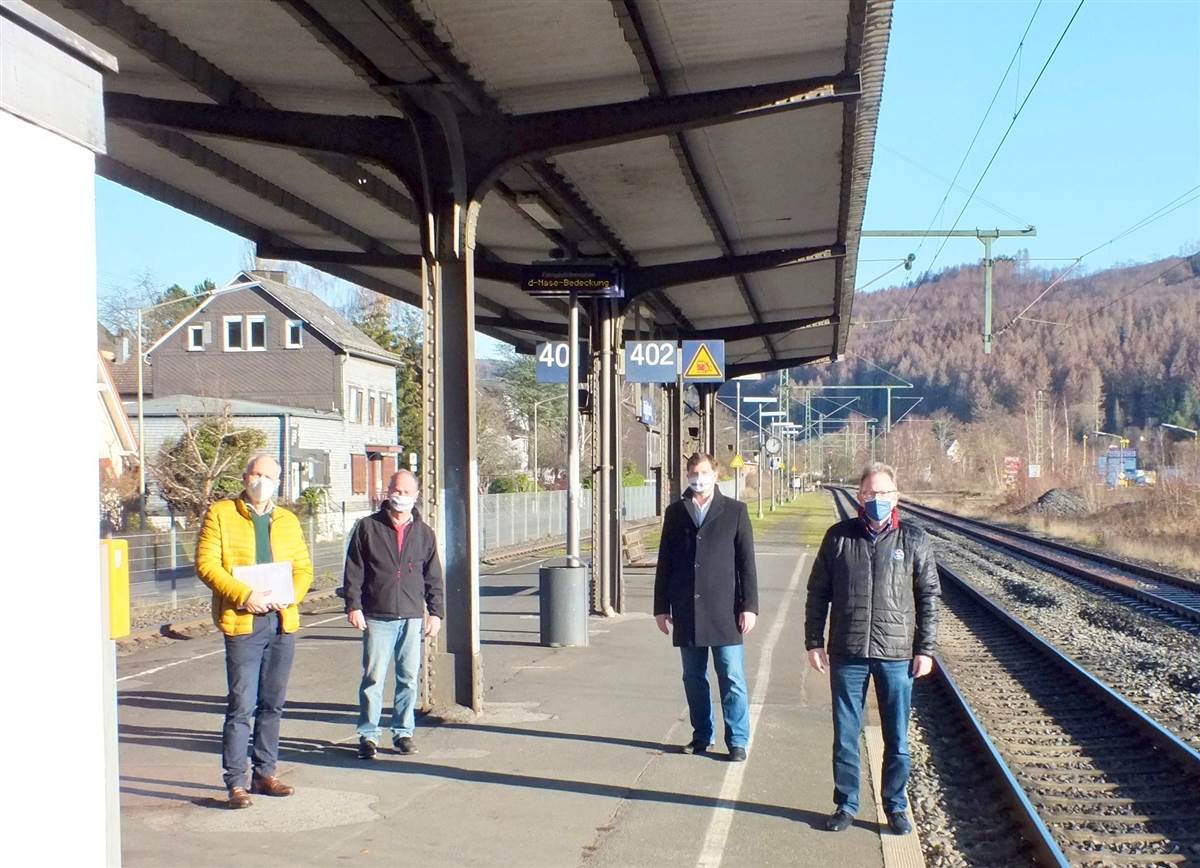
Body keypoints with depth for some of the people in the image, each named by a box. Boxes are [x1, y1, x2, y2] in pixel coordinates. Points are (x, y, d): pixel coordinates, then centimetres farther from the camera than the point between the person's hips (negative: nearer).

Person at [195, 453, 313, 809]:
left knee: (272, 704, 12)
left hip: (283, 622, 5)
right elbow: (206, 564, -7)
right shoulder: (220, 514, 1)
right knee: (241, 706, -5)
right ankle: (236, 782, 3)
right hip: (242, 623, -5)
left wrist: (290, 595, -7)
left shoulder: (288, 521, 15)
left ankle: (265, 774, 22)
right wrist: (245, 596, -18)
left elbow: (303, 567, 14)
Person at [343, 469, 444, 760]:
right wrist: (353, 605, -5)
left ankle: (403, 732, 17)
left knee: (409, 678, 6)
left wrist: (436, 612, 8)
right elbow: (353, 570, 3)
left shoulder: (424, 533, 11)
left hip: (412, 616, 2)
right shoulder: (368, 527, 4)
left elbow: (433, 577, 13)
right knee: (373, 677, -2)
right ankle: (368, 735, 7)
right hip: (376, 616, -2)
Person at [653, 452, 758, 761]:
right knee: (693, 678, 10)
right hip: (686, 612, 3)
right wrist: (661, 607, 7)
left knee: (732, 678, -1)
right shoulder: (675, 512, 9)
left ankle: (737, 741, 7)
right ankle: (702, 735, 22)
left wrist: (749, 606, -5)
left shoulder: (735, 511, 2)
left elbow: (746, 562, 1)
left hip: (724, 609, -3)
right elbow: (665, 562, 10)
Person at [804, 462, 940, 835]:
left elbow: (929, 597, 4)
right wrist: (814, 642, 2)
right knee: (845, 736, 9)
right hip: (847, 654, 1)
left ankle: (896, 806, 24)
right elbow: (818, 593, 5)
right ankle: (845, 804, 23)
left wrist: (925, 649, 0)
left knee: (897, 739, 9)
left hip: (897, 654, 0)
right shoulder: (838, 536, 1)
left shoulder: (914, 540, 1)